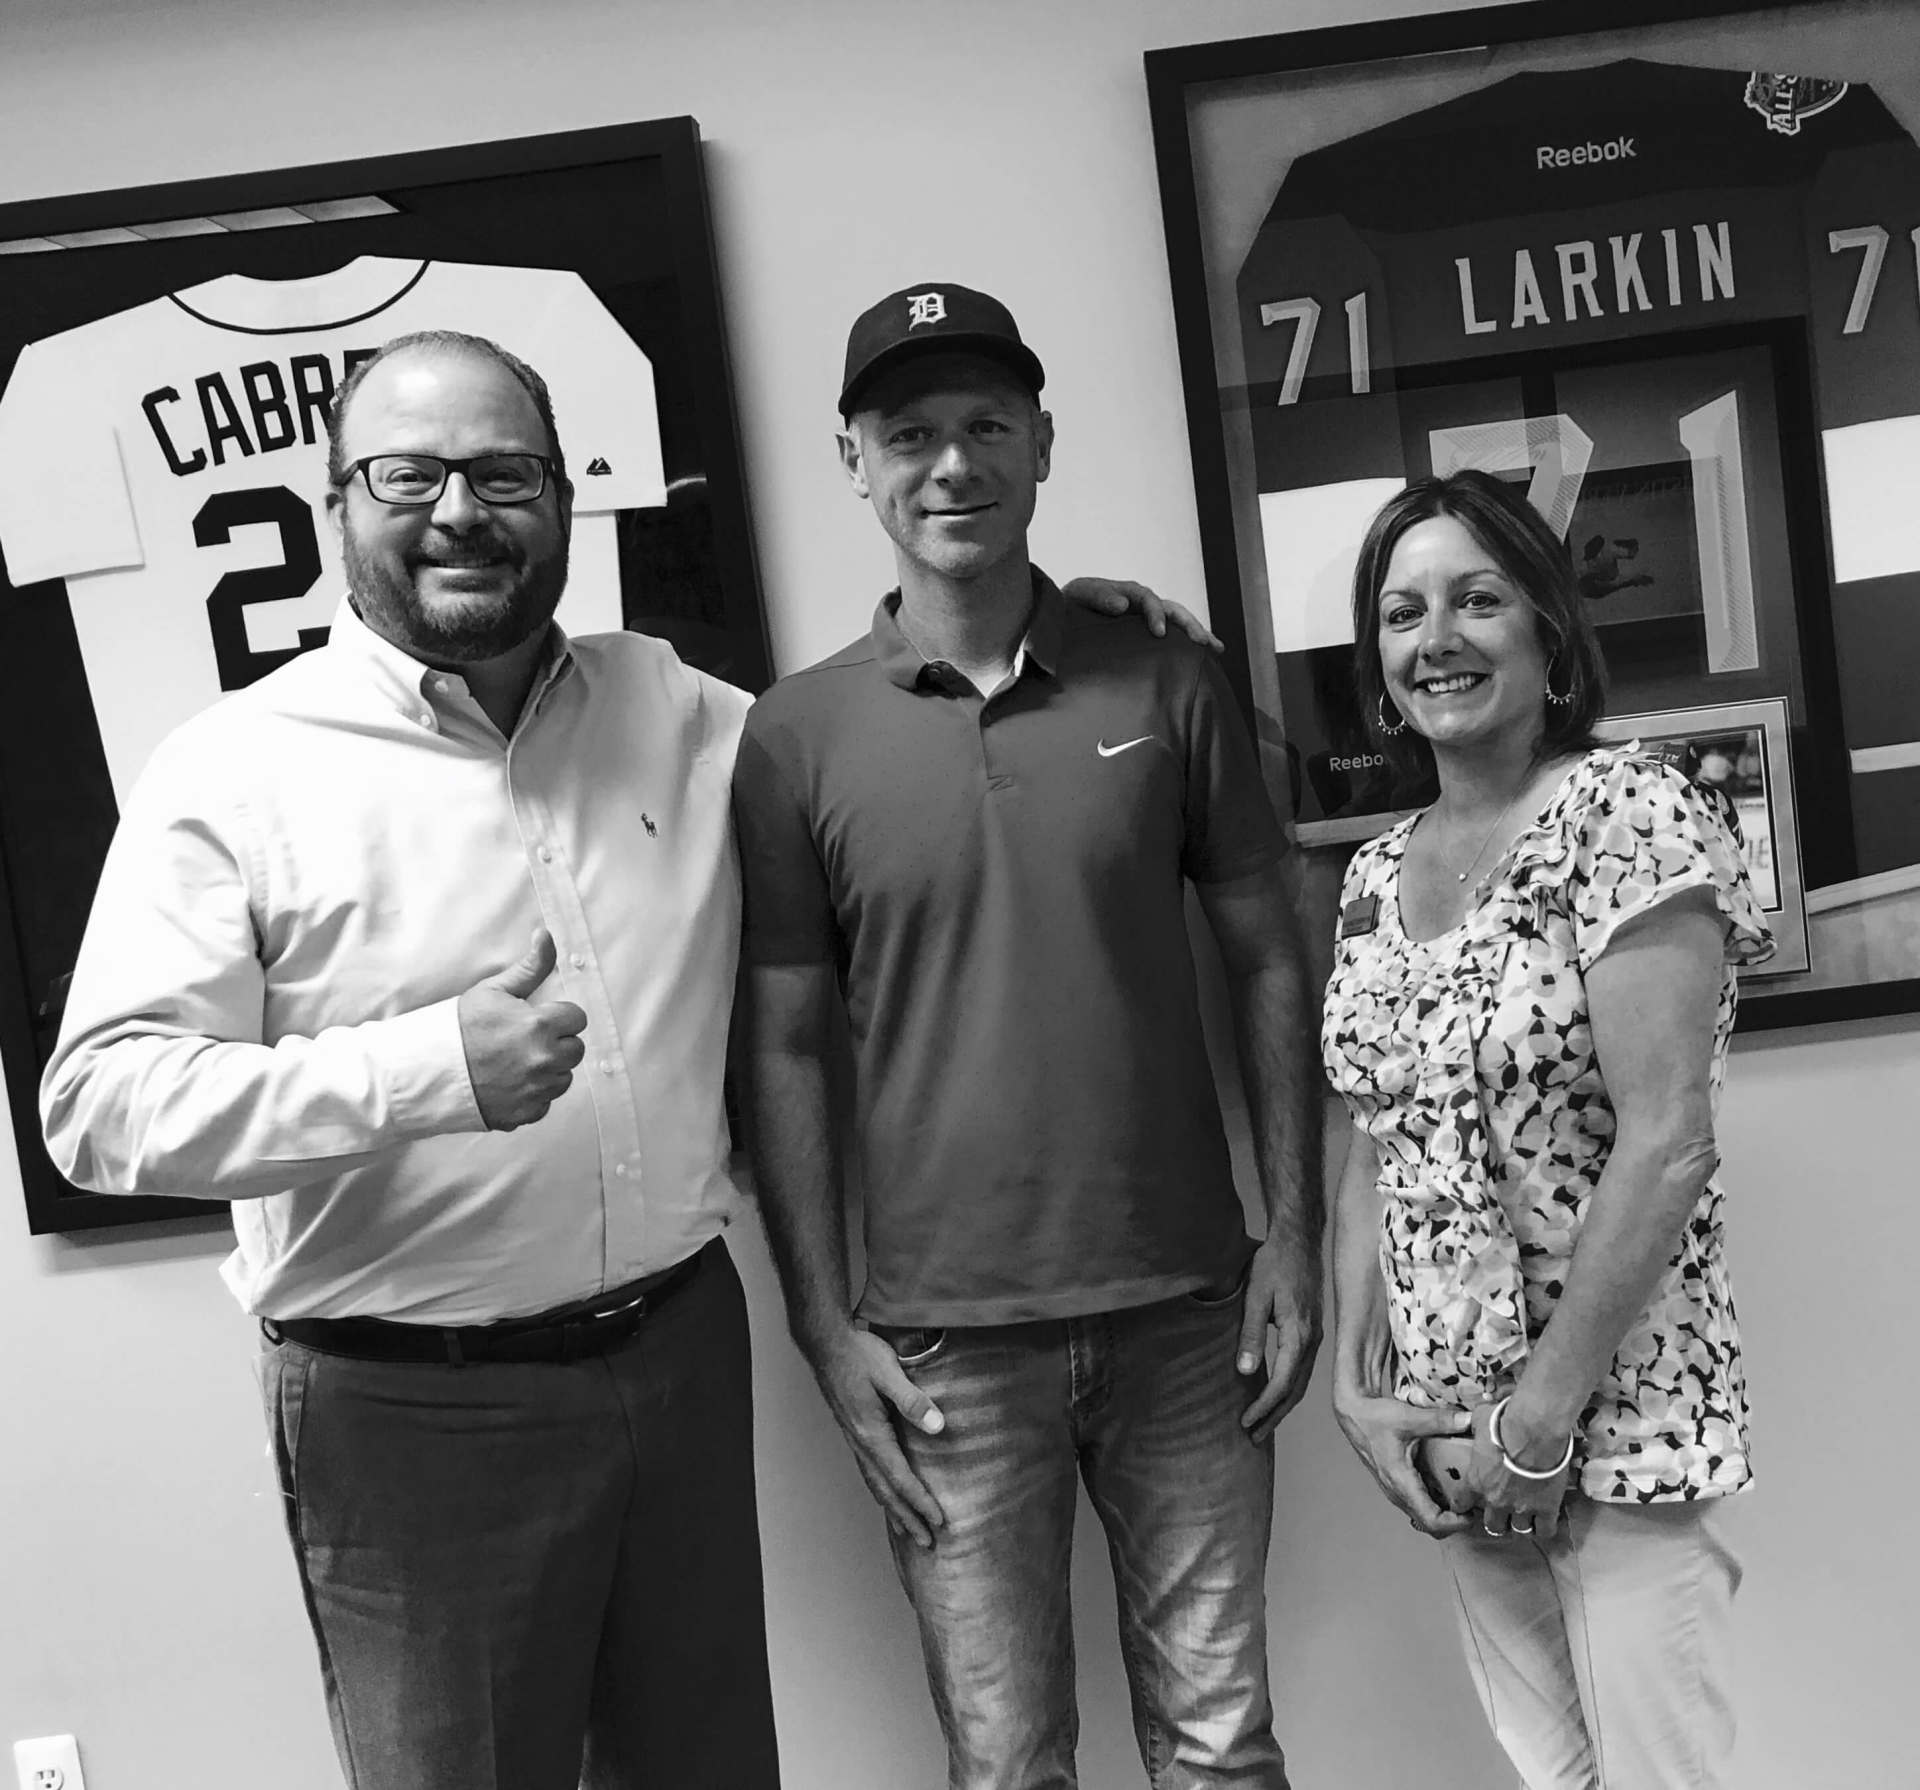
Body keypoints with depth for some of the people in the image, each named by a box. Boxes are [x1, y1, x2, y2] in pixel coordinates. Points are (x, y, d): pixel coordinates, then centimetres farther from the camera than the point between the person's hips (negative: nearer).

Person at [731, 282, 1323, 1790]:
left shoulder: (1164, 687, 1)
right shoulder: (797, 736, -3)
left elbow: (1268, 965, 5)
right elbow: (785, 1048, 0)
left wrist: (1296, 1233, 0)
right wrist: (825, 1324, -4)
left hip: (1187, 1310, 1)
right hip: (945, 1338, -1)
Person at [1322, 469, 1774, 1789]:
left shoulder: (1626, 812, -12)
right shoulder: (1377, 873, 7)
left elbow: (1665, 1142, -18)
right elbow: (1376, 1150, 10)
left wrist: (1544, 1419, -16)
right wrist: (1359, 1383, 0)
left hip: (1618, 1417, -5)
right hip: (1450, 1434, 6)